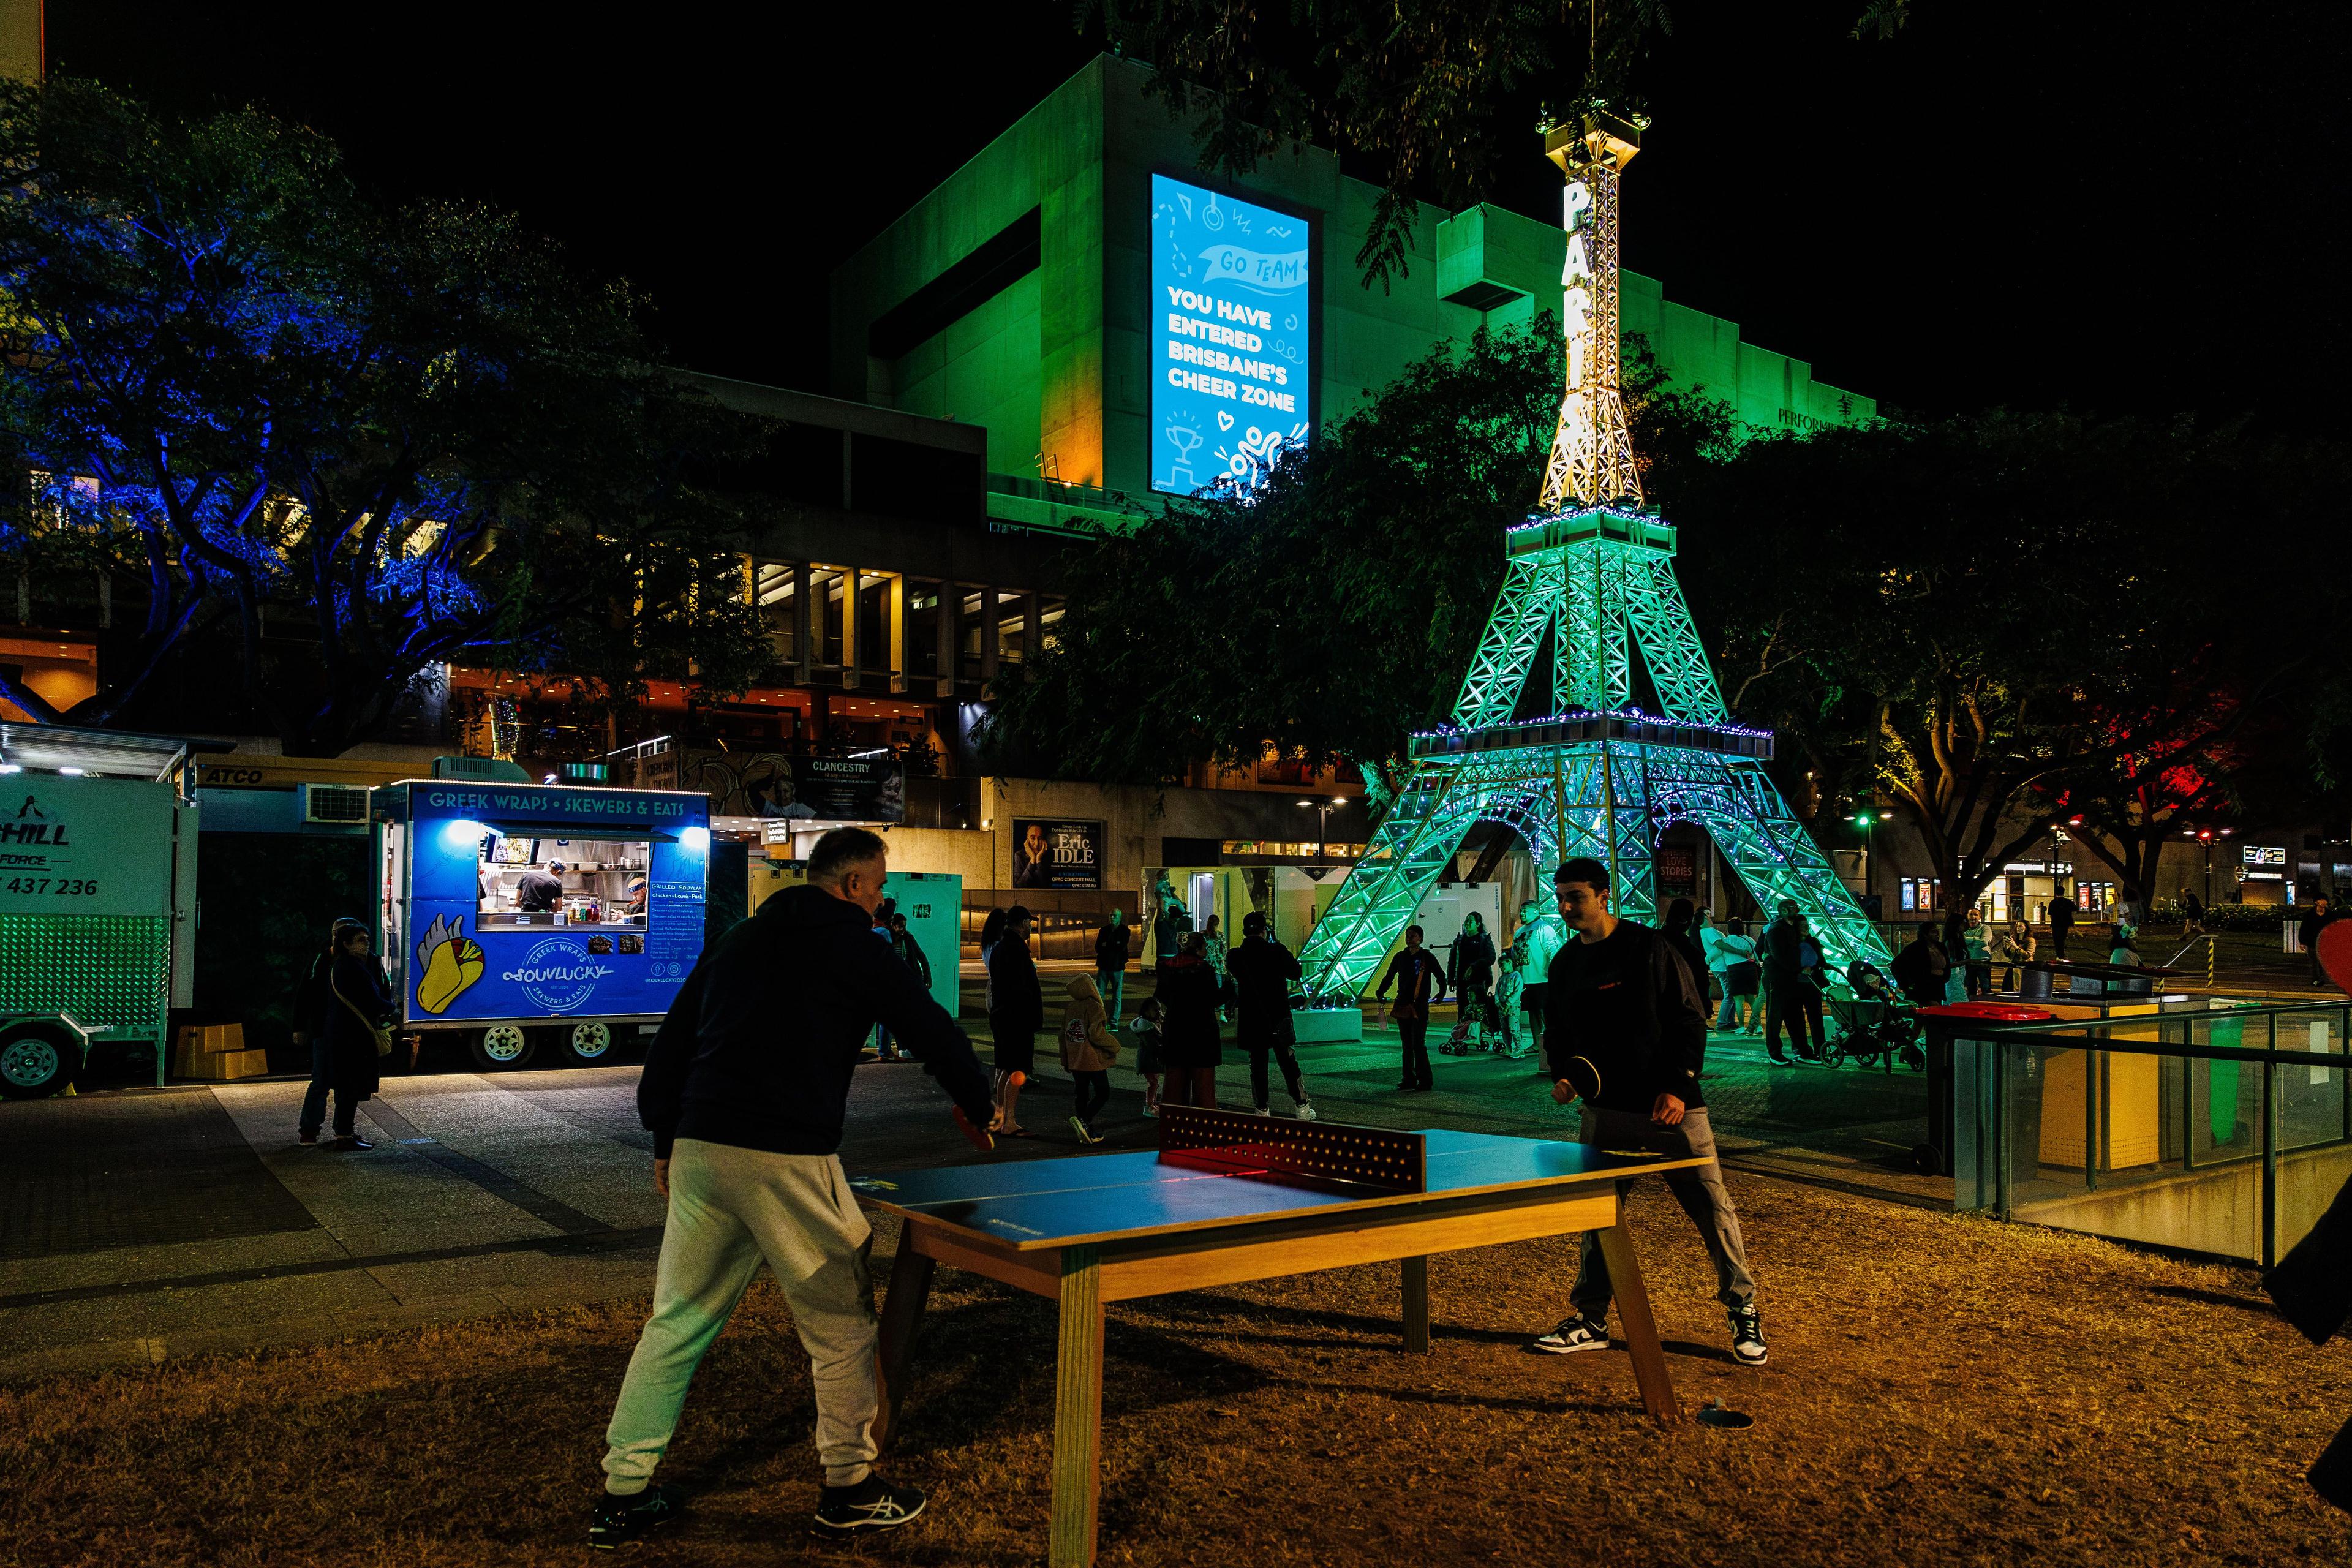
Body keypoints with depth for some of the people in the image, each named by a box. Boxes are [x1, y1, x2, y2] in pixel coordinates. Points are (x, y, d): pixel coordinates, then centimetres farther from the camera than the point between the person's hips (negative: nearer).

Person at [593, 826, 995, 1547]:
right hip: (787, 1160, -6)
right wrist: (980, 1107, 18)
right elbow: (934, 1032, 3)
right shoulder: (855, 949, -1)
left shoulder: (737, 940, 16)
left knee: (676, 1323, 15)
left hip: (700, 1150, 6)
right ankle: (849, 1489, 19)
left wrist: (666, 1141, 24)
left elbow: (671, 1043, 18)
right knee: (842, 1324, 9)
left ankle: (623, 1494, 21)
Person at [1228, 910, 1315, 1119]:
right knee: (1289, 1063, 7)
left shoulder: (1236, 956, -5)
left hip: (1250, 1019, 1)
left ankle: (1262, 1110, 9)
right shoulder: (1277, 951, -11)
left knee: (1258, 1064, 8)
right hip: (1278, 1016, -1)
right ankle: (1302, 1109, 10)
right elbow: (1296, 972, 3)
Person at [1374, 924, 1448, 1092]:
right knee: (1407, 1045, 8)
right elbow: (1389, 977, 20)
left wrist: (1441, 994, -6)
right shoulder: (1400, 957, 10)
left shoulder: (1428, 957, -2)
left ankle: (1425, 1081, -3)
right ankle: (1409, 1081, 13)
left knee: (1418, 1044, -9)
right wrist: (1380, 992, 10)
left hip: (1420, 1006, -5)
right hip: (1403, 1006, 5)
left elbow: (1441, 977, 4)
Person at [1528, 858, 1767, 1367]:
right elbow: (1559, 1030, 18)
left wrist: (1677, 1087, -16)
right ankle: (1590, 1319, 18)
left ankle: (1744, 1312, 19)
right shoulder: (1565, 964, 8)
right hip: (1605, 1111, 5)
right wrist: (1561, 1073, -1)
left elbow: (1691, 1020, -9)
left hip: (1671, 1108, -5)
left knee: (1712, 1209, 0)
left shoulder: (1650, 948, -9)